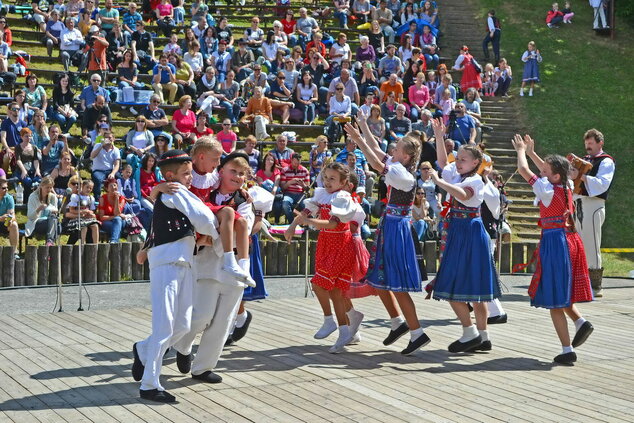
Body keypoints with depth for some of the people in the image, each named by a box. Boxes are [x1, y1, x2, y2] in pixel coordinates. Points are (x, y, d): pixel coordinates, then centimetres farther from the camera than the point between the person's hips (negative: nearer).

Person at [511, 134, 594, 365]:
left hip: (554, 242, -8)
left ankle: (568, 350, -3)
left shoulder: (547, 190, -15)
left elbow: (523, 169, -10)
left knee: (554, 302, -2)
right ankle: (580, 321, 0)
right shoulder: (567, 187, 5)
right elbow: (549, 171, 24)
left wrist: (521, 151, 6)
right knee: (561, 291, 23)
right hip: (570, 240, 8)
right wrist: (532, 152, 28)